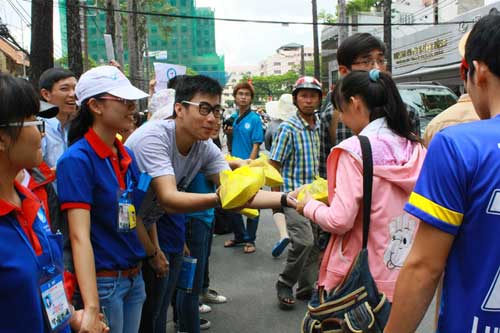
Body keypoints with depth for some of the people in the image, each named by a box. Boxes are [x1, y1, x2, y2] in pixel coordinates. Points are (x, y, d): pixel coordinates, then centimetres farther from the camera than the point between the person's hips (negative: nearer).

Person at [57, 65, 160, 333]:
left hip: (134, 276, 7)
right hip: (102, 281, -7)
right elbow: (79, 235, -26)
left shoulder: (127, 155, 4)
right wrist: (91, 307, -34)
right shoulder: (77, 159, -18)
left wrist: (152, 252, 23)